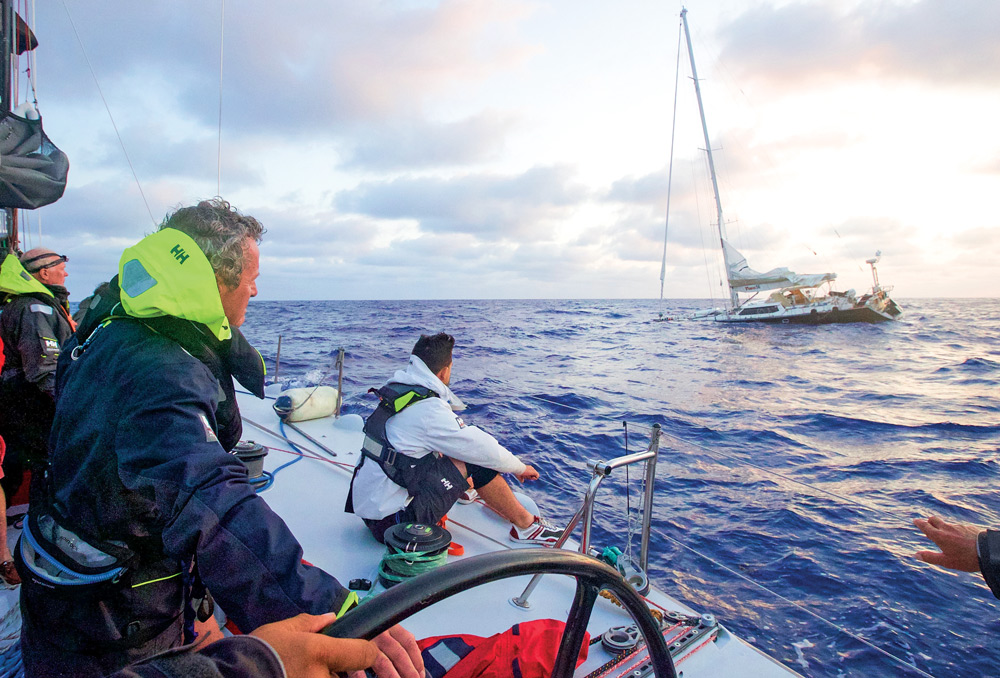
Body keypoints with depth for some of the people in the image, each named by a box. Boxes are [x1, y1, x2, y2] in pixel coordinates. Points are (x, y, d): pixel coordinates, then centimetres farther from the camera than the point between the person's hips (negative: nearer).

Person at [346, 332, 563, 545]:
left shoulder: (396, 392, 6)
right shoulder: (429, 410, -22)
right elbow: (481, 448, -15)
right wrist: (521, 468, 2)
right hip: (392, 521, -9)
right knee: (475, 462, -13)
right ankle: (526, 525, 5)